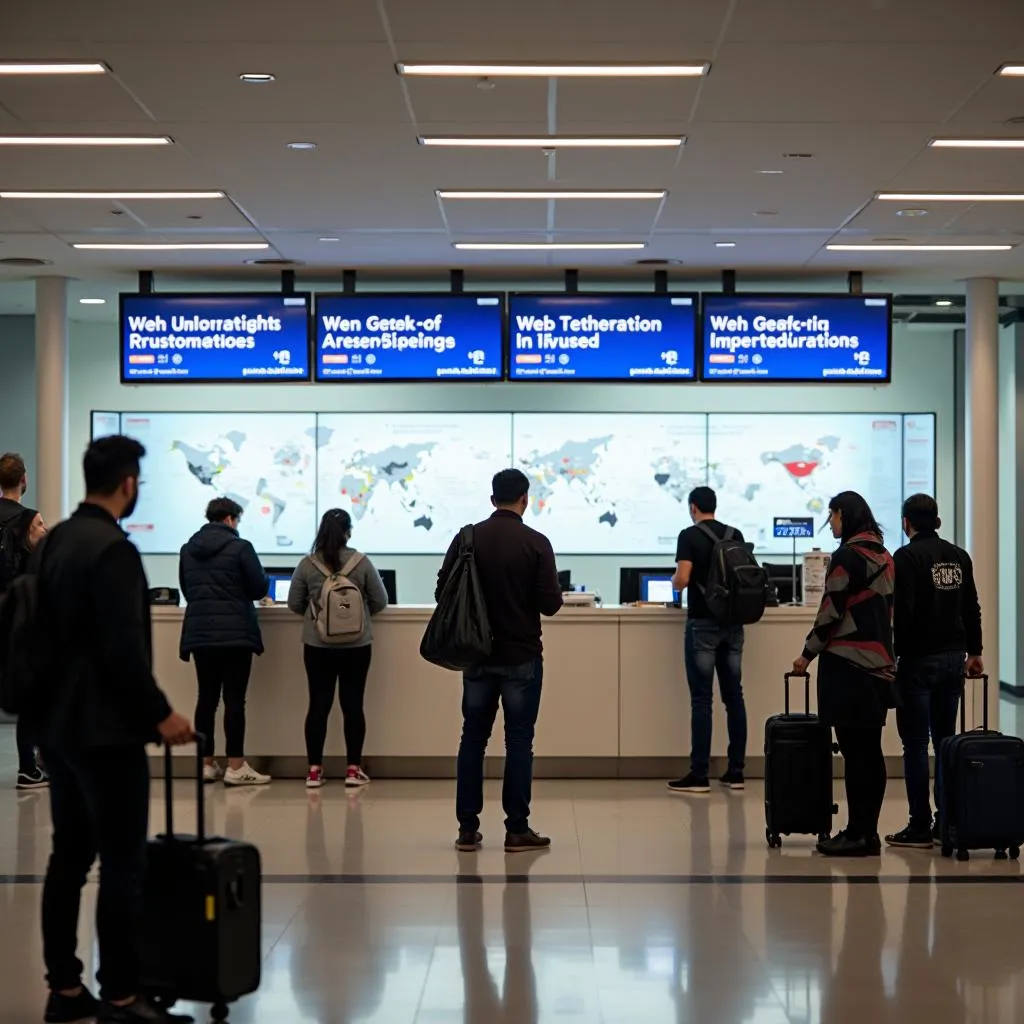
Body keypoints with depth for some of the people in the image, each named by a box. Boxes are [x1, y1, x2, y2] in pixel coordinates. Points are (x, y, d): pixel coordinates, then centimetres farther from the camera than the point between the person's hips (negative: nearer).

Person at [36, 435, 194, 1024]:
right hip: (105, 730, -9)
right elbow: (124, 650, -22)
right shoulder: (113, 549, -18)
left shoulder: (58, 540, 9)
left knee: (69, 858, 12)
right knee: (123, 866, -4)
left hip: (60, 724, 9)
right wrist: (160, 714, -12)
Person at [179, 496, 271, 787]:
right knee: (234, 699, -4)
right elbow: (260, 588, -6)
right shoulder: (240, 547, -8)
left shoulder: (188, 549, 8)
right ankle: (236, 767, -4)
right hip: (235, 632, -5)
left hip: (199, 632, 5)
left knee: (206, 698, 9)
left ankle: (206, 764, 11)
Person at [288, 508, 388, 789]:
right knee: (353, 704, 5)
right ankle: (353, 770, 6)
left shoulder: (307, 565, -5)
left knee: (318, 704, 5)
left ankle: (314, 770, 5)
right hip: (356, 644, -1)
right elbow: (380, 602, 1)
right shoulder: (361, 562, -6)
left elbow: (294, 604, 3)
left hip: (317, 644, 1)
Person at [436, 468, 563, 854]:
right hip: (521, 656, -3)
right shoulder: (535, 543, -10)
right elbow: (550, 603, -11)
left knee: (473, 738, 9)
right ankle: (517, 829, 3)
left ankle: (468, 828, 9)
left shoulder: (468, 538, 0)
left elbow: (442, 592, 2)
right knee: (519, 741, 2)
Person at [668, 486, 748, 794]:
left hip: (702, 623, -5)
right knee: (734, 696, 7)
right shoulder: (736, 535, 9)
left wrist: (675, 580, 8)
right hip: (732, 622, 5)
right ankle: (736, 772, 10)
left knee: (702, 699, -5)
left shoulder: (690, 535, -7)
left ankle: (699, 775, -5)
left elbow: (682, 579, -14)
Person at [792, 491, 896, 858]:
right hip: (879, 663, 9)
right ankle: (868, 832, 14)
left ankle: (857, 834, -5)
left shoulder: (847, 557, -12)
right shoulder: (884, 557, 15)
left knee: (855, 752, -7)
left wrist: (808, 653, -2)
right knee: (870, 752, 10)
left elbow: (831, 611, -13)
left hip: (848, 666, -9)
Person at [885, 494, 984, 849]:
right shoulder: (959, 556, 10)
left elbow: (901, 611, -18)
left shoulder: (906, 557, -10)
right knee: (946, 741, 12)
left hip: (919, 660, -6)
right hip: (953, 659, 7)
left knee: (915, 744, -2)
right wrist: (973, 651, 23)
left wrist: (892, 655, -13)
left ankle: (919, 827, -2)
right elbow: (972, 608, 15)